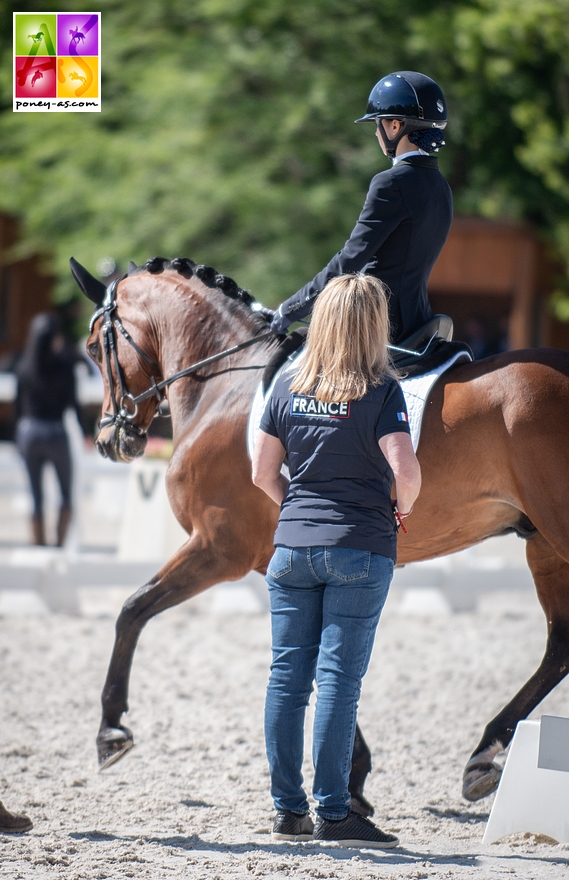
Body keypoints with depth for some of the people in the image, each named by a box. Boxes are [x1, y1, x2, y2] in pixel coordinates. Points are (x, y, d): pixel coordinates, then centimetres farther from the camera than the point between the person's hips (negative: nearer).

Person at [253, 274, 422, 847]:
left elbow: (262, 473, 7)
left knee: (287, 676, 7)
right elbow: (405, 468, -19)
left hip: (292, 545, 4)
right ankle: (332, 814, -2)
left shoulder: (288, 386, 5)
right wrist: (404, 507, 1)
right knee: (339, 679, -3)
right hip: (359, 549, -4)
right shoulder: (381, 391, -8)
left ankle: (288, 811, 10)